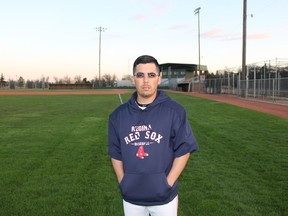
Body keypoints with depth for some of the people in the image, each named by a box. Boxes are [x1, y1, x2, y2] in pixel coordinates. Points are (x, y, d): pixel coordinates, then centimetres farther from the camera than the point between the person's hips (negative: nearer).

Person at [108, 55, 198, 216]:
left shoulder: (174, 111, -8)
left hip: (164, 197, -2)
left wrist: (167, 184, -11)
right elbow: (116, 153, 7)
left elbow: (184, 150, -7)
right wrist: (123, 182, 0)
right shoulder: (119, 115, 1)